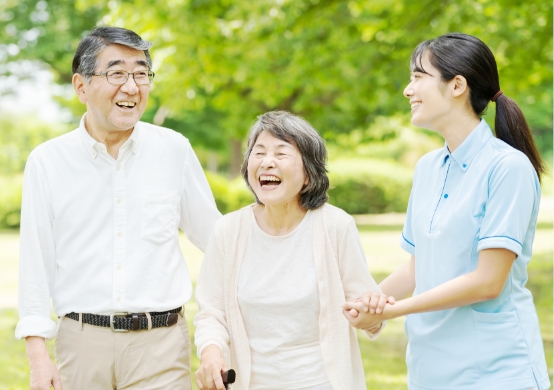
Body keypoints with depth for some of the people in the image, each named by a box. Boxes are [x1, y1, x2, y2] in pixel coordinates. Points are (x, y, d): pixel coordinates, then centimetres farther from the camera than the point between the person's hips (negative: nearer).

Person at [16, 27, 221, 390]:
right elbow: (36, 262, 3)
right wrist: (38, 353, -1)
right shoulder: (48, 161, 1)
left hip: (160, 344, 0)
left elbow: (212, 233, 12)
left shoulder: (174, 149, 2)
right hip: (82, 342, 0)